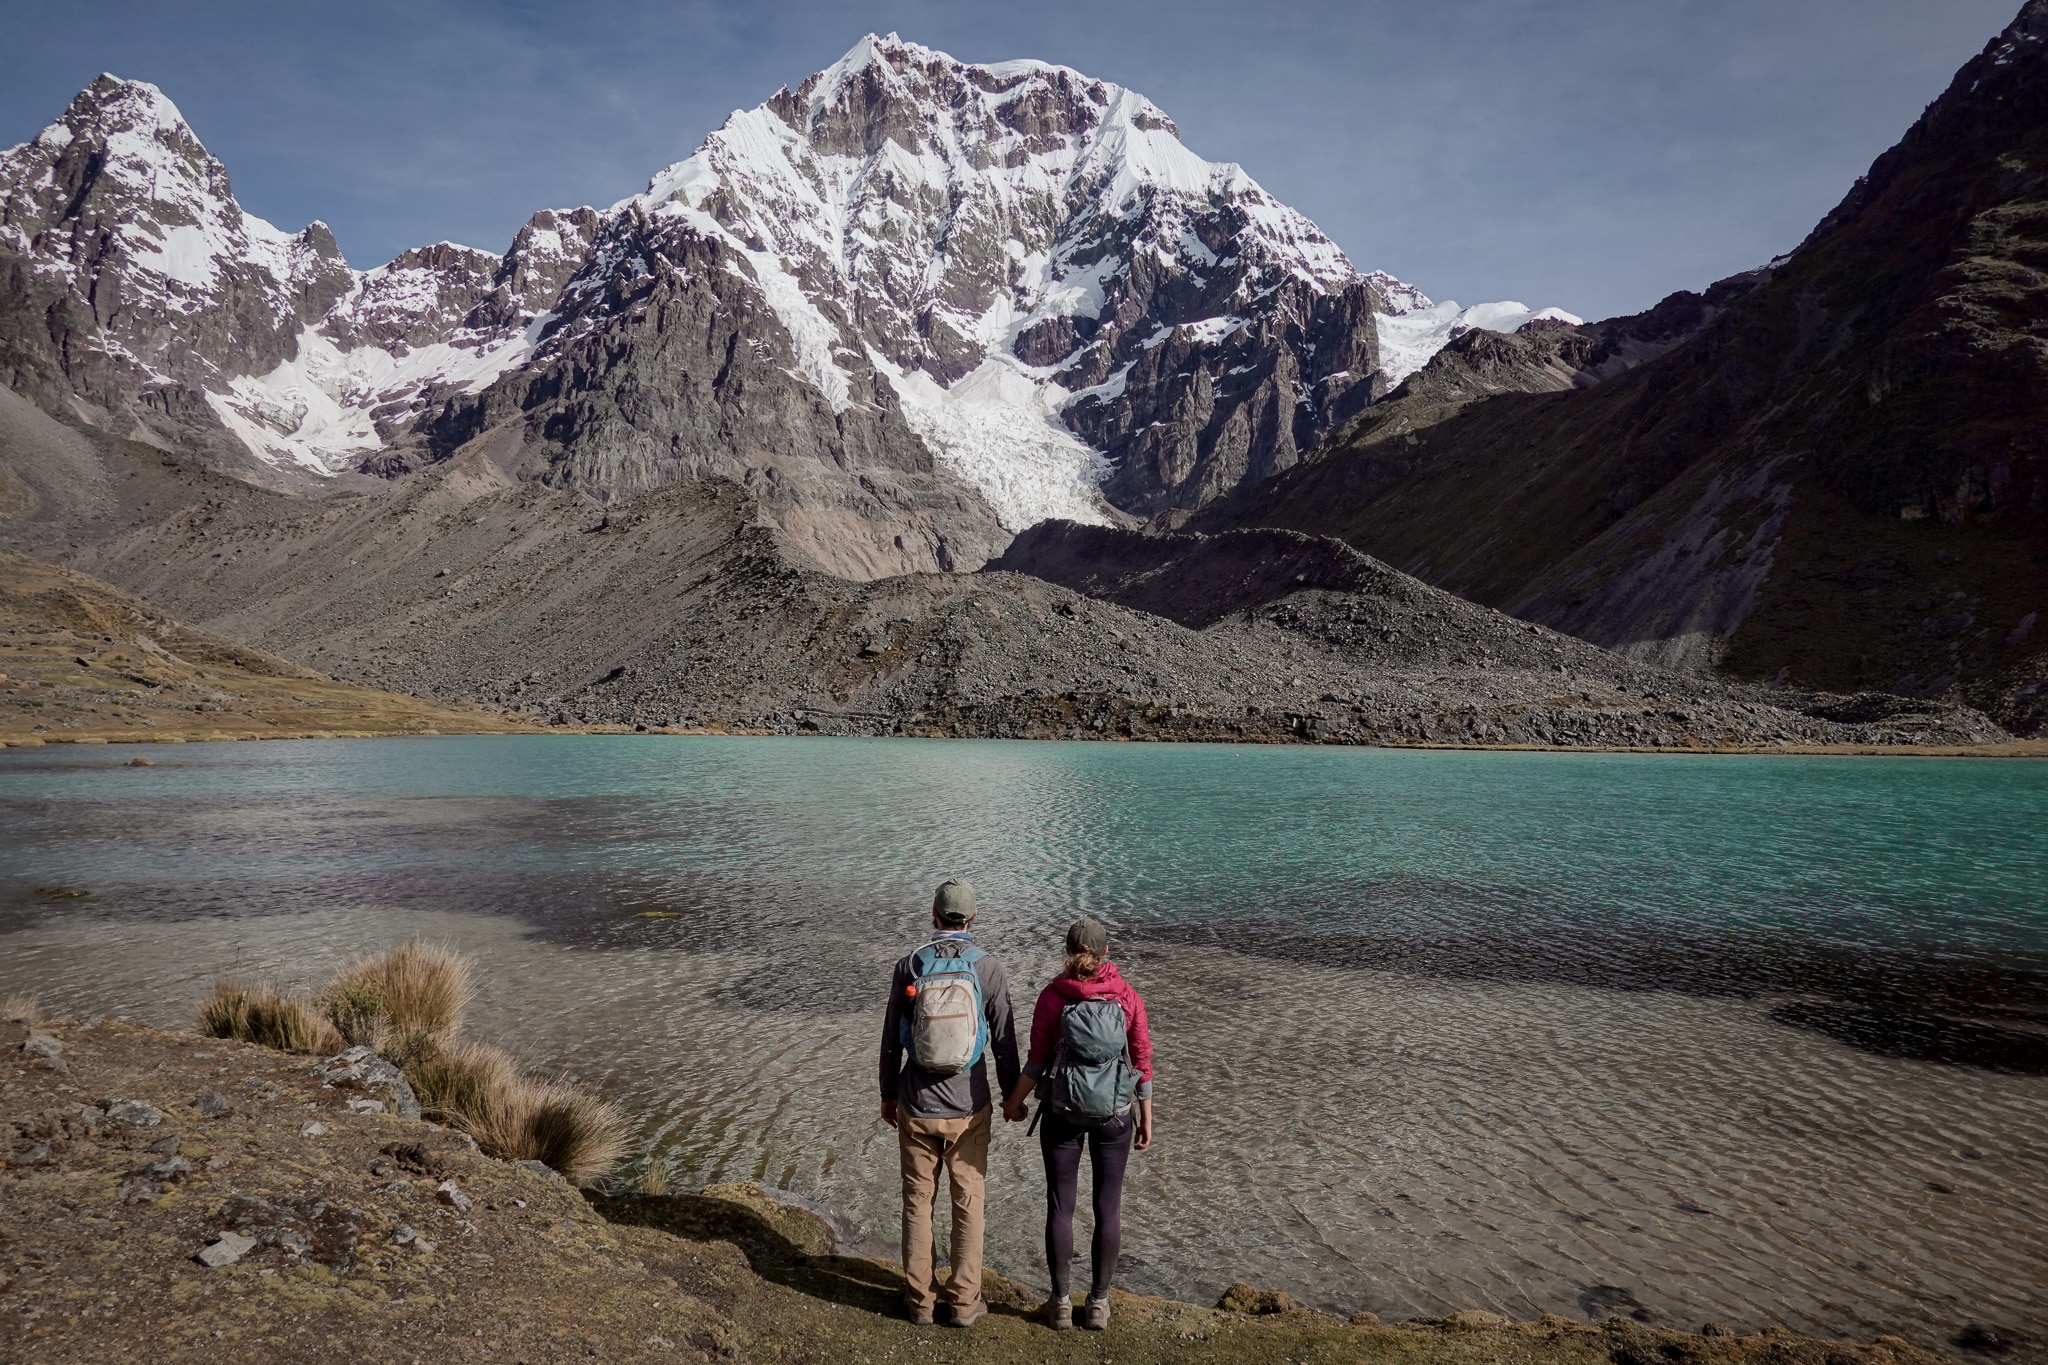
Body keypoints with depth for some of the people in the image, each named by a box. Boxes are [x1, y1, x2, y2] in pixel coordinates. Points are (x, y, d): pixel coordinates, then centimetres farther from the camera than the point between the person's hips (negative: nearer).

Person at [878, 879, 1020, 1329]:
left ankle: (920, 1300, 24)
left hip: (916, 1107, 1)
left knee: (917, 1202, 14)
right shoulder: (988, 970, -10)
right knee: (968, 1204, 12)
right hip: (968, 1108, -1)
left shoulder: (909, 967, -7)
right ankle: (964, 1302, 20)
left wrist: (887, 1095, 13)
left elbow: (892, 1041, -1)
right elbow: (1003, 1043, -4)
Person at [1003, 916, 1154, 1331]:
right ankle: (1099, 1304, 21)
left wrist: (1014, 1100, 11)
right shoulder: (1127, 997, -7)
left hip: (1062, 1111, -1)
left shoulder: (1051, 996, -10)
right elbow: (1142, 1063, -4)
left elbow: (1038, 1061, -6)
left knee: (1060, 1204, 12)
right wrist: (1146, 1119, 8)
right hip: (1115, 1112, 1)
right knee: (1108, 1205, 13)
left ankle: (1061, 1303, 20)